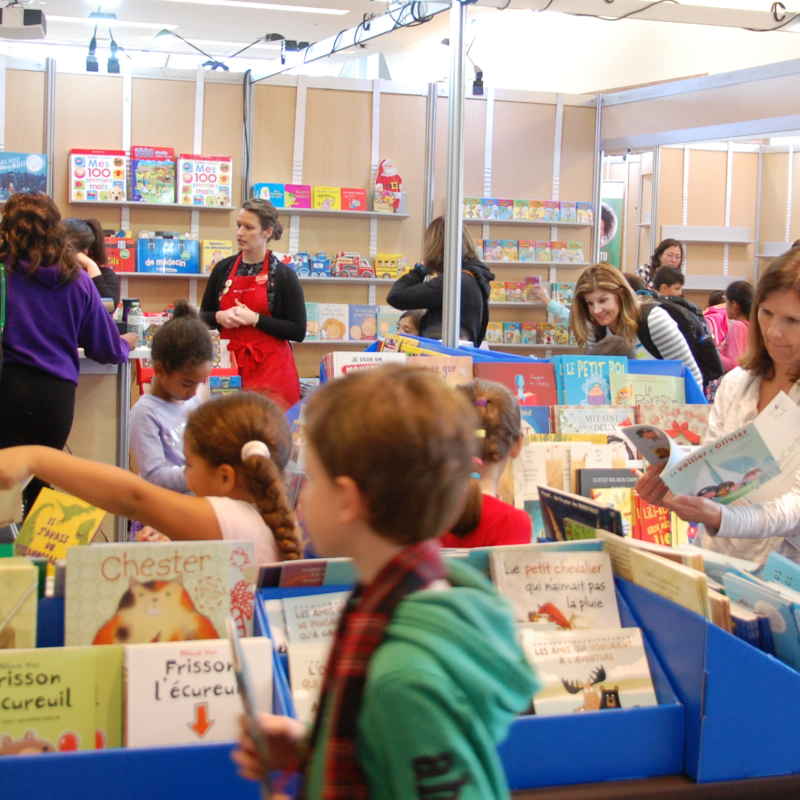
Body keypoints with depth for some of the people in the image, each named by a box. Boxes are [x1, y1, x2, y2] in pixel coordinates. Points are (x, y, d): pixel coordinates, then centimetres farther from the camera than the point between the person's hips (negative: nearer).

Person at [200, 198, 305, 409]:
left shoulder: (283, 274, -3)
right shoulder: (223, 269, 9)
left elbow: (298, 332, -7)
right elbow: (203, 316, 18)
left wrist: (254, 319, -14)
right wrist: (220, 317, -5)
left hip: (271, 368, -3)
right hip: (229, 362, 3)